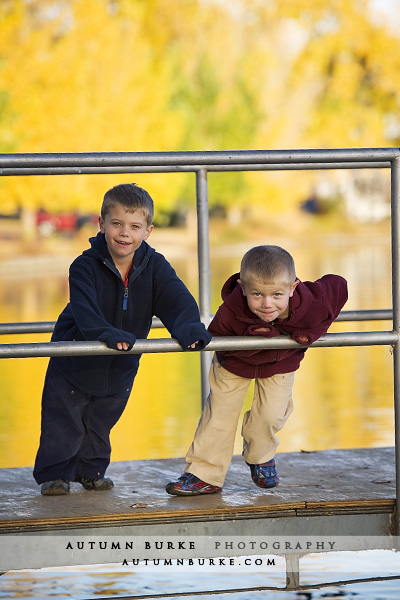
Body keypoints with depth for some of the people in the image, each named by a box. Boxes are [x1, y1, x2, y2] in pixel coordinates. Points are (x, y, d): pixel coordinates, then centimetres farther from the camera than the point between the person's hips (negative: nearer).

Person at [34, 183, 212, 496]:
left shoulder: (155, 266, -14)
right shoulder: (86, 266, -25)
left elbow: (178, 300, -26)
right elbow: (84, 310, -40)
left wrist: (188, 327, -48)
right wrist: (107, 334, -59)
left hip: (121, 366, 4)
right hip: (75, 361, -3)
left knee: (101, 423, 20)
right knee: (64, 422, 5)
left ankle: (90, 470, 38)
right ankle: (55, 473, 21)